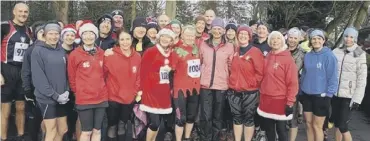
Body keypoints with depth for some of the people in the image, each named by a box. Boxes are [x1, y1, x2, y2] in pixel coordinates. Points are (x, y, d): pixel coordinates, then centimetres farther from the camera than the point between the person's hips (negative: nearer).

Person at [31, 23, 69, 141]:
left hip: (61, 98, 6)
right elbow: (38, 77, -14)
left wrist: (66, 91, -3)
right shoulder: (38, 51, -8)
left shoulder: (61, 51, 10)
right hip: (47, 98, -6)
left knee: (63, 129, 13)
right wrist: (54, 95, -16)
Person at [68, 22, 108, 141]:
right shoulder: (74, 54, -7)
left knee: (97, 130, 12)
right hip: (84, 99, -4)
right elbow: (72, 78, 0)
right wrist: (78, 92, 7)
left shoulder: (102, 53, 6)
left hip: (101, 97, 4)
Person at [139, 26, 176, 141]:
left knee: (159, 122, 13)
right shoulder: (150, 52, -8)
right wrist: (144, 91, -10)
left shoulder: (170, 54, 10)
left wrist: (170, 88, 11)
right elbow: (143, 73, -9)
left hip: (164, 94, 6)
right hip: (151, 93, -6)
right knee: (154, 123, -8)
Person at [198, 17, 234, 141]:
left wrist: (227, 78, 3)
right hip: (205, 85, 0)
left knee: (218, 116, 11)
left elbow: (231, 65, 8)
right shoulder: (203, 45, 5)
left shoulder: (229, 46, 3)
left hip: (221, 85, 0)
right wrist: (202, 75, 8)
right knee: (205, 116, -1)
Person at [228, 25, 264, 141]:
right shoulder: (235, 51, 7)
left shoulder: (255, 52, -8)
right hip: (234, 91, 5)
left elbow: (260, 72, -10)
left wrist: (252, 84, -12)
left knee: (248, 119, 8)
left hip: (250, 92, -5)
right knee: (236, 118, 13)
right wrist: (232, 82, 7)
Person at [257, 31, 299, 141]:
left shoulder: (288, 58, -10)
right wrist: (262, 93, 12)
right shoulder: (268, 57, 8)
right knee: (268, 129, 17)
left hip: (280, 100, -5)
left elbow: (293, 82, -13)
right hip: (266, 99, 5)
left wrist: (290, 102, -15)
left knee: (281, 129, 7)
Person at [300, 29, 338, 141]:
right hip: (307, 95, 5)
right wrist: (301, 90, 10)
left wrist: (328, 94, -14)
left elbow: (333, 77, -11)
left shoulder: (329, 56, -11)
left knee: (317, 126, 5)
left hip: (321, 96, -5)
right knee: (308, 124, 14)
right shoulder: (307, 56, 5)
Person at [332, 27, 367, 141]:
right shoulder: (336, 52, 3)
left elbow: (362, 78, -7)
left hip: (348, 95, -3)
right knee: (336, 123, 12)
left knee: (343, 126, -5)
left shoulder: (359, 54, -4)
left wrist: (357, 99, -12)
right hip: (335, 93, 3)